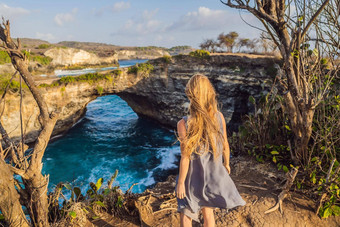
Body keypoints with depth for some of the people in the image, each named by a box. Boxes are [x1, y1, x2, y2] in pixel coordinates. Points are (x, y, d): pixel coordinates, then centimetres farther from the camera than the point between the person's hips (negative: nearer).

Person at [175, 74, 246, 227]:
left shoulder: (184, 124, -28)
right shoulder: (219, 117, -15)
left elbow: (185, 158, -22)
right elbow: (225, 145, -2)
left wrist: (180, 183, -8)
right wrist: (226, 164, 17)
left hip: (193, 178, -3)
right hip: (213, 176, 4)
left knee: (186, 214, 21)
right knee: (208, 211, 26)